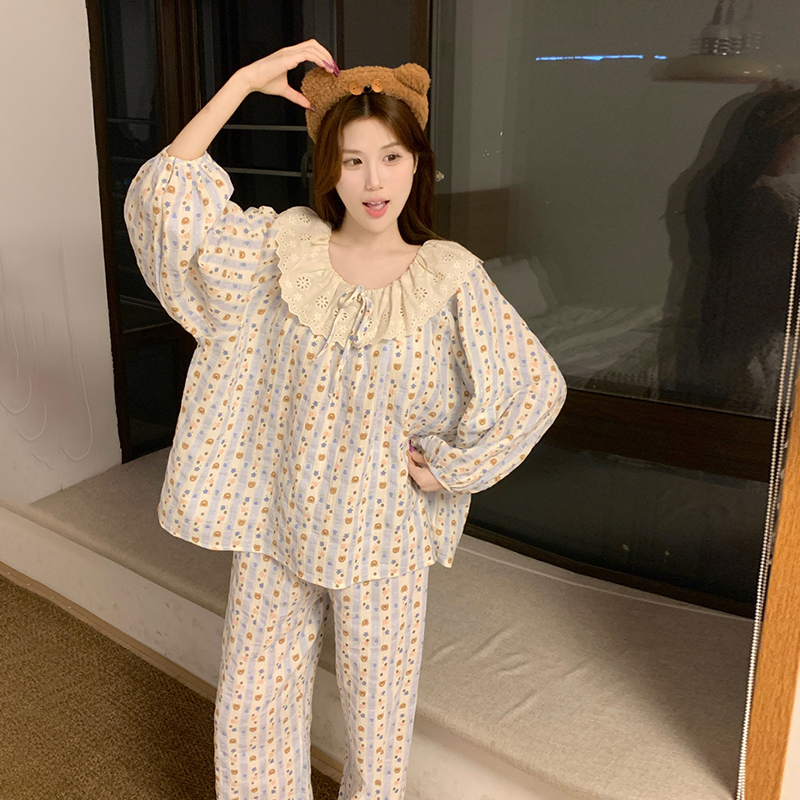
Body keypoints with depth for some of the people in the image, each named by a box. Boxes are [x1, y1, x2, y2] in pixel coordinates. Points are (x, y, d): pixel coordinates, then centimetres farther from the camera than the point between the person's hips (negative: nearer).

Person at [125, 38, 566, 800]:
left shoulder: (452, 280, -10)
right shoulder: (283, 248, -6)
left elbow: (538, 385, -5)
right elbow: (164, 196, -16)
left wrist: (449, 467, -4)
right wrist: (246, 80, -16)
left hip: (382, 538, -1)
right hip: (274, 523, 2)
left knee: (378, 710, 17)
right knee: (251, 704, 16)